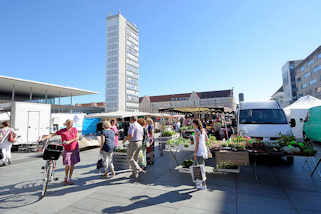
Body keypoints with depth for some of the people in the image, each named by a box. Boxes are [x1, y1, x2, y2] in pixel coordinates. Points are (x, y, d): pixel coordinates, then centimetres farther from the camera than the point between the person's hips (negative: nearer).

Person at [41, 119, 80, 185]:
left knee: (72, 165, 8)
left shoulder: (74, 129, -3)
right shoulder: (62, 131, -7)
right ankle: (65, 178, 25)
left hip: (74, 149, 2)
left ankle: (70, 179, 24)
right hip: (67, 150, -2)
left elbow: (77, 138, -5)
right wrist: (44, 138, -18)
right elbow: (52, 134, -7)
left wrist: (69, 141, -17)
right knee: (67, 165, -1)